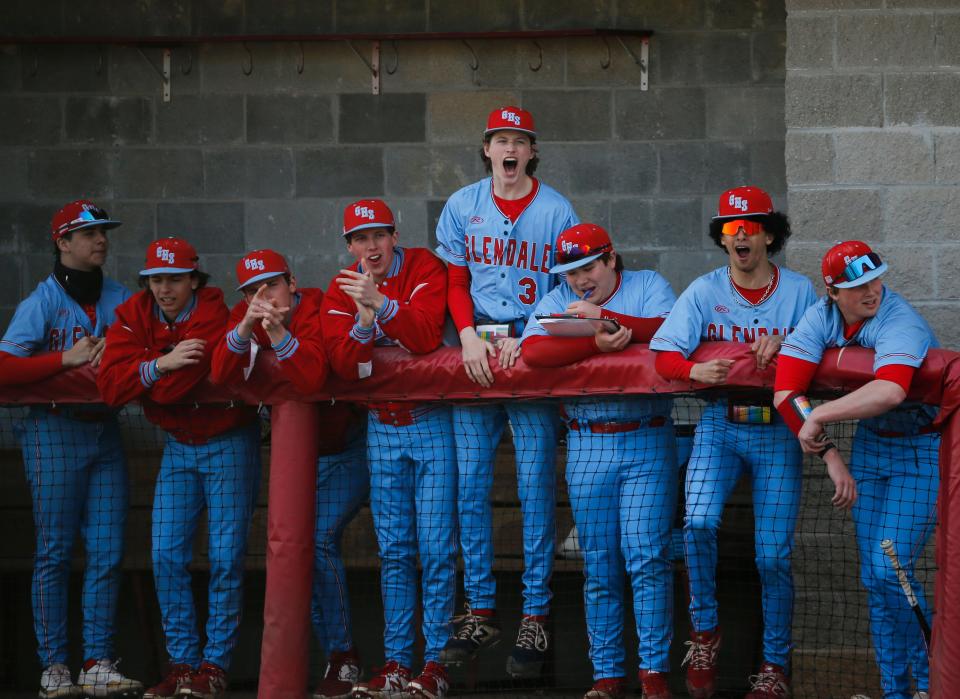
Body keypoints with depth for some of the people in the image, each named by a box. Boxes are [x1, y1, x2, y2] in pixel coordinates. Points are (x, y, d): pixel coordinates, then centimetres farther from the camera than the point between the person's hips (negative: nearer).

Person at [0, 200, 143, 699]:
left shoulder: (121, 299, 11)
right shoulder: (42, 302, -3)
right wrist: (66, 359, -15)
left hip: (105, 428, 5)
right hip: (55, 428, -5)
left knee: (107, 552, 1)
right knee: (55, 552, -3)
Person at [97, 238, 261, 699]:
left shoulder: (214, 317, -20)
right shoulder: (133, 316, -3)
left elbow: (174, 387, -28)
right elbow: (109, 385, -18)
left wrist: (140, 374, -12)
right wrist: (160, 364, -29)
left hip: (228, 444, -5)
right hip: (178, 447, 5)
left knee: (225, 557, -5)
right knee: (167, 557, -1)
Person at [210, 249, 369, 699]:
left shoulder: (316, 310, -23)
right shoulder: (243, 317, -4)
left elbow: (309, 379, -38)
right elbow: (221, 377, -19)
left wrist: (278, 330, -44)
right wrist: (245, 329, -32)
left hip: (346, 447, -7)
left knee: (319, 539, -19)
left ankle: (343, 657, -8)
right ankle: (338, 659, 13)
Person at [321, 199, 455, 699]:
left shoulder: (424, 269, -8)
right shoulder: (342, 291, 2)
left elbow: (427, 336, -23)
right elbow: (344, 367, -10)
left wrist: (380, 303, -33)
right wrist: (363, 320, -26)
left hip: (430, 424, -4)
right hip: (381, 428, 4)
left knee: (436, 548, -5)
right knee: (394, 551, 7)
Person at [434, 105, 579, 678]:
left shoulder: (557, 211, 0)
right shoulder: (463, 206, 7)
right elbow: (455, 282, 9)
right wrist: (469, 337, -7)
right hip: (476, 352, 3)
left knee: (536, 487, -4)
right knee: (471, 486, 2)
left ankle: (535, 618, -1)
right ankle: (480, 612, 9)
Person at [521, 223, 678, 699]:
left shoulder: (648, 286, 6)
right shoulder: (557, 301, 9)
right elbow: (533, 351, -10)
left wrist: (602, 316, -15)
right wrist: (598, 343, -19)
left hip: (647, 442, -2)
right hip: (587, 445, 2)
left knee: (647, 557, -9)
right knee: (599, 566, 4)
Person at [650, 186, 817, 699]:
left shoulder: (798, 291, 4)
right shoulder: (704, 291, 3)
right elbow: (663, 353, -7)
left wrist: (785, 344, -18)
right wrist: (694, 370, -28)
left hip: (777, 430, 0)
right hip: (719, 425, 0)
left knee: (773, 555, -3)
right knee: (699, 522, -23)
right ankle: (704, 633, -4)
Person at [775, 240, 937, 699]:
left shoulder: (899, 323, -28)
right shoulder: (821, 318, -9)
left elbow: (890, 391, -48)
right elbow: (785, 392, -15)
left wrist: (819, 417, -39)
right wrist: (830, 455, -21)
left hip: (923, 450, -6)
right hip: (869, 444, 6)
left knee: (889, 568, -15)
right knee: (874, 578, 6)